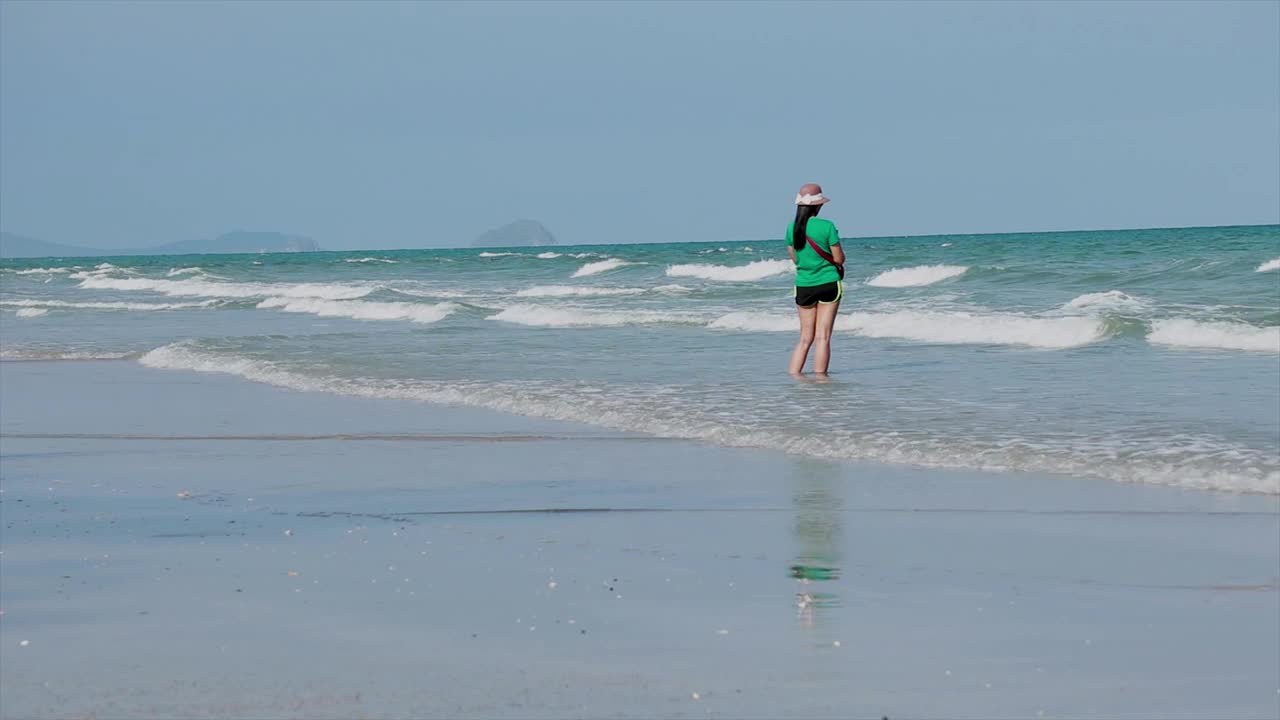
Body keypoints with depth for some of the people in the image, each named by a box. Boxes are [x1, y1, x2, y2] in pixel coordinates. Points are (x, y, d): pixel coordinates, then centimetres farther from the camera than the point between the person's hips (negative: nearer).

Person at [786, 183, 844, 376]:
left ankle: (792, 374, 5)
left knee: (805, 338, 11)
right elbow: (839, 259, -8)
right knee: (823, 337, 1)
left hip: (803, 286, 4)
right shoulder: (827, 227, -12)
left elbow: (795, 259, 9)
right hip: (828, 284, -4)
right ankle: (820, 375, 1)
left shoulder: (792, 228, 0)